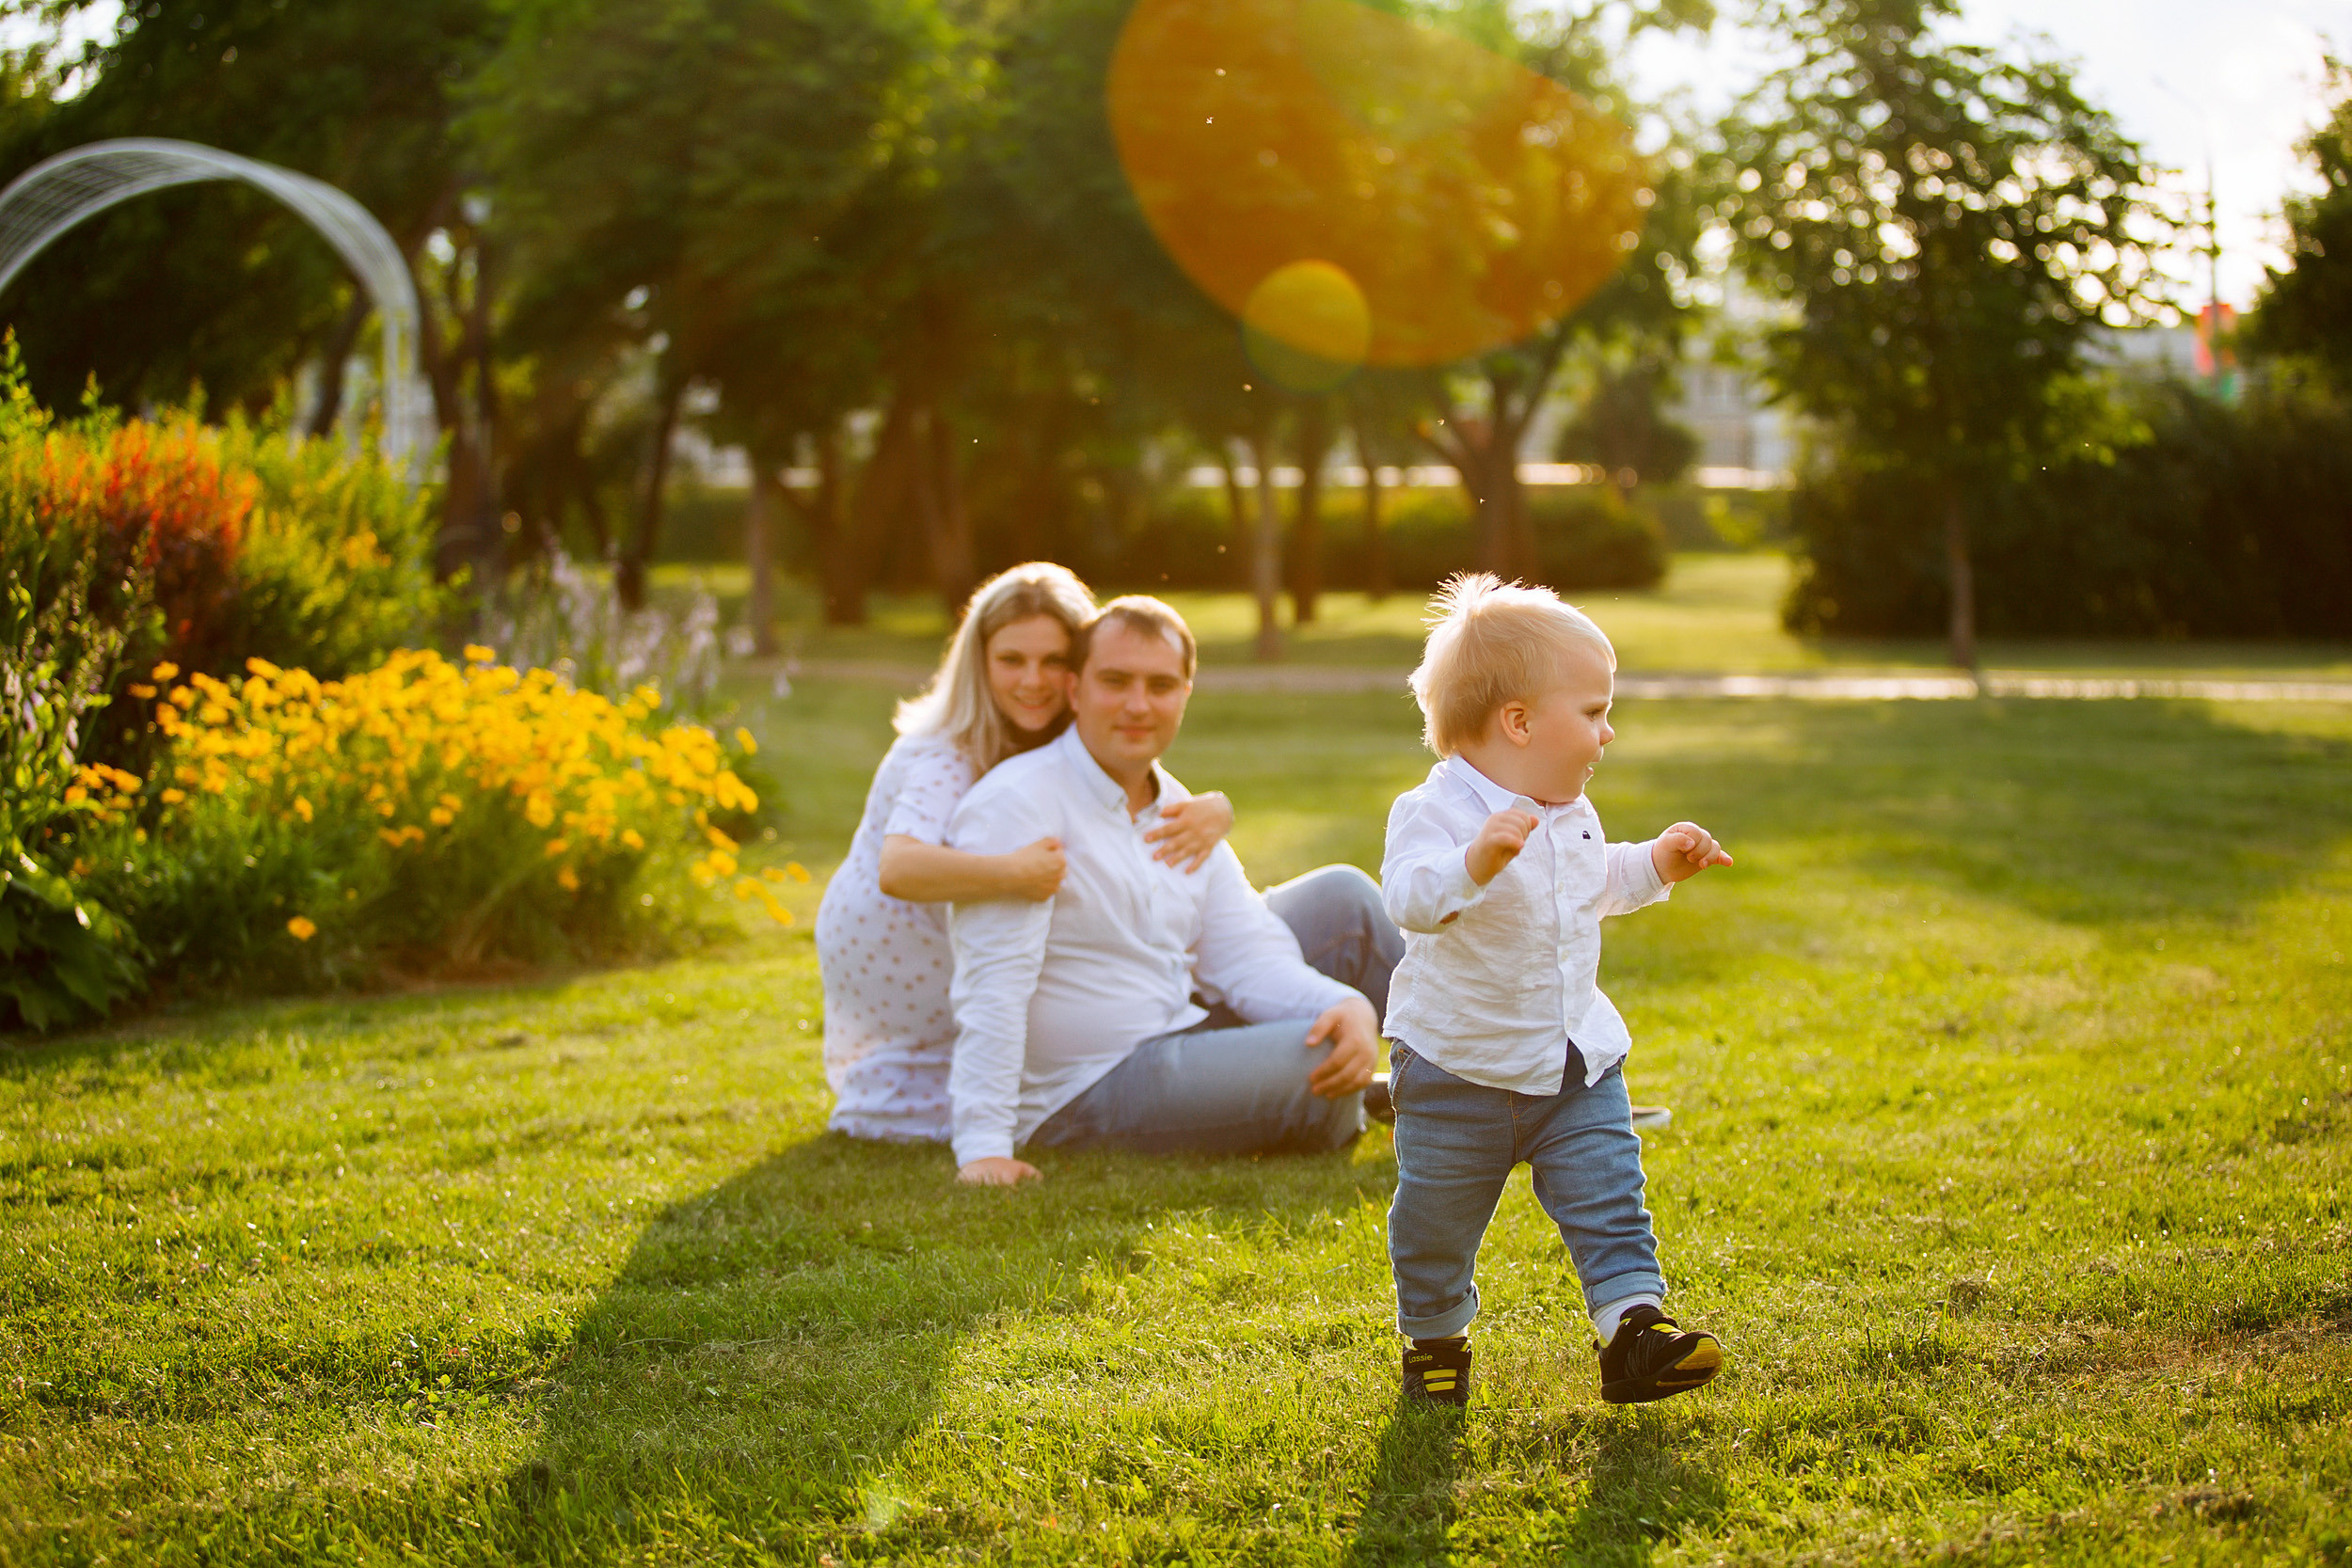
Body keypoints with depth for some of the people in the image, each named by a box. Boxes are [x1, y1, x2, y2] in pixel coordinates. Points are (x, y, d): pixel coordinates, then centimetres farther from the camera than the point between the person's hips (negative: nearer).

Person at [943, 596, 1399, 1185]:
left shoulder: (1178, 814, 9)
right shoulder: (1016, 805, -19)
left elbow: (1245, 957, 3)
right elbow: (994, 987, -26)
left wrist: (1346, 1004, -18)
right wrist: (983, 1146, -32)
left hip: (1183, 1034, 9)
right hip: (1081, 1099, -9)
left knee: (1340, 896, 5)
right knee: (1315, 1063, -25)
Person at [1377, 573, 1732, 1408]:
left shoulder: (1569, 814, 6)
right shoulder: (1436, 809, -20)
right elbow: (1411, 897, -39)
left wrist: (1657, 863, 13)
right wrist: (1479, 860, -55)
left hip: (1576, 1063, 6)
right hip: (1460, 1069, -6)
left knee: (1608, 1197, -4)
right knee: (1439, 1218, 8)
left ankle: (1633, 1324, -2)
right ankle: (1434, 1337, 28)